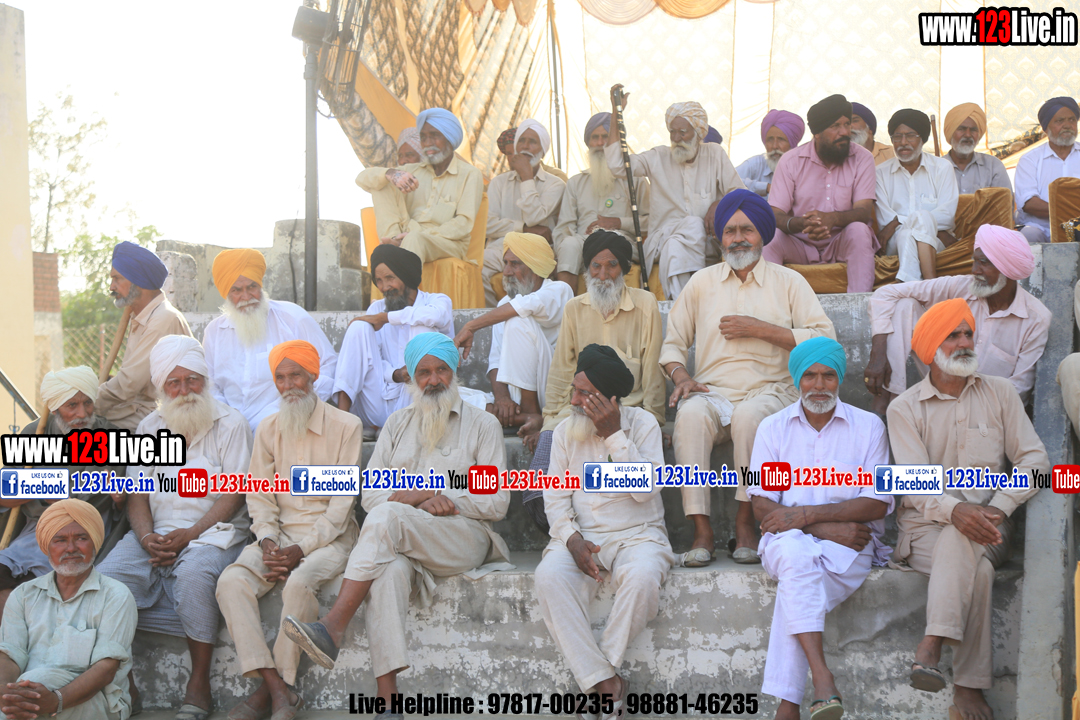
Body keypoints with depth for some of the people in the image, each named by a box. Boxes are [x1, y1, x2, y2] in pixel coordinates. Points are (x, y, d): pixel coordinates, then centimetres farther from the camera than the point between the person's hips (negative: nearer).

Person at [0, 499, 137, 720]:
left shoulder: (115, 596, 5)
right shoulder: (24, 595, 18)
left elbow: (106, 668, -8)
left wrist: (56, 701, -27)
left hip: (95, 702, -2)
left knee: (42, 676, -31)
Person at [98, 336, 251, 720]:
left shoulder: (230, 423, 3)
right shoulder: (149, 428, 17)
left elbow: (232, 496, -4)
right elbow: (137, 493, 12)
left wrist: (189, 536, -15)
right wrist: (146, 536, -8)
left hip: (212, 532, -4)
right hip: (157, 533, 4)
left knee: (194, 571, -38)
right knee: (106, 577, -24)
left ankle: (199, 684, -23)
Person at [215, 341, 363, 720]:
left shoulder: (346, 426, -2)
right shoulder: (268, 429, 13)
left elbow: (343, 499, -6)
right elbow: (259, 494, 8)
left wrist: (302, 549, -15)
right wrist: (268, 543, -10)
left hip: (329, 536, -4)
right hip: (279, 532, 4)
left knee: (299, 583, -34)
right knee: (231, 581, -24)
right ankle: (278, 689, -27)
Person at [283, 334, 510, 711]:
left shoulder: (482, 424, 10)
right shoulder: (398, 423, 21)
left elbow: (496, 502, 4)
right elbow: (370, 493, 12)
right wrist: (420, 497, -6)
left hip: (465, 537, -2)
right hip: (401, 540, 3)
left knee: (387, 516, -33)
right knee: (389, 570, -36)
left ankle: (333, 627, -35)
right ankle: (387, 697, -44)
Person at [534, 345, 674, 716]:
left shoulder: (641, 423, 1)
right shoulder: (565, 431, 9)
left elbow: (646, 489, -11)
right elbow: (556, 496, 6)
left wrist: (615, 435, -15)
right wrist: (573, 539, -12)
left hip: (637, 534, -2)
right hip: (581, 536, 2)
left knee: (643, 576, -37)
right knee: (549, 577, -31)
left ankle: (597, 673, -20)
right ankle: (605, 682, -28)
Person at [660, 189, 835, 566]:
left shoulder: (788, 281, 12)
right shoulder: (701, 283, 19)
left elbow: (824, 338, 0)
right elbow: (672, 342, 19)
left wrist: (759, 329, -7)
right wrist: (680, 375, -4)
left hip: (771, 391, -1)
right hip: (712, 393, 2)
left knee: (749, 415, -37)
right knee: (690, 413, -33)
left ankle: (745, 521, -21)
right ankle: (701, 530, -31)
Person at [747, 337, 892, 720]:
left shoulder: (868, 426, 8)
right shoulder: (773, 427, 10)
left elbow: (878, 503, -1)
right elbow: (762, 506, 2)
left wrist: (808, 514, -13)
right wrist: (825, 528, -12)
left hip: (849, 544, -1)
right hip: (787, 541, 1)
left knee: (795, 584, -32)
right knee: (796, 552, -36)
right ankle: (822, 676, -44)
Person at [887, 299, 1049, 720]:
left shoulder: (1000, 393, 11)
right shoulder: (904, 409, 4)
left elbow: (1034, 458, 3)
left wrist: (999, 507, -16)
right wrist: (954, 509, -31)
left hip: (988, 528, 1)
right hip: (926, 526, -1)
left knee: (961, 541, -36)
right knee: (976, 570, -34)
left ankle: (930, 648, -39)